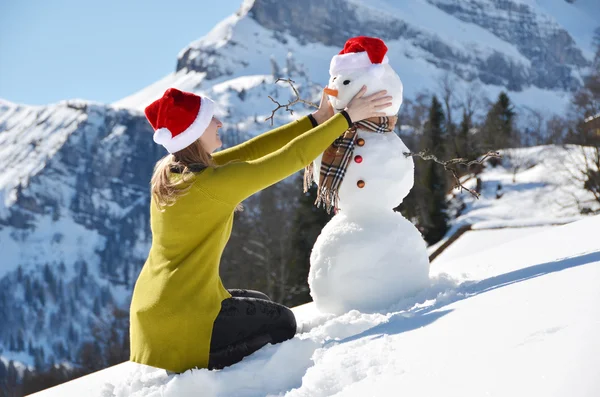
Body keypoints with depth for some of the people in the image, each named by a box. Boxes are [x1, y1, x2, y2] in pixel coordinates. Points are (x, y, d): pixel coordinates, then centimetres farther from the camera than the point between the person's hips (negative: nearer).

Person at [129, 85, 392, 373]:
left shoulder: (170, 172, 4)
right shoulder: (213, 183, -22)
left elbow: (251, 151, 7)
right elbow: (293, 156, -17)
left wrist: (317, 119, 8)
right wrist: (347, 117, -6)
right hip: (179, 322, -9)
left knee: (261, 305, 28)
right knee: (282, 324, 15)